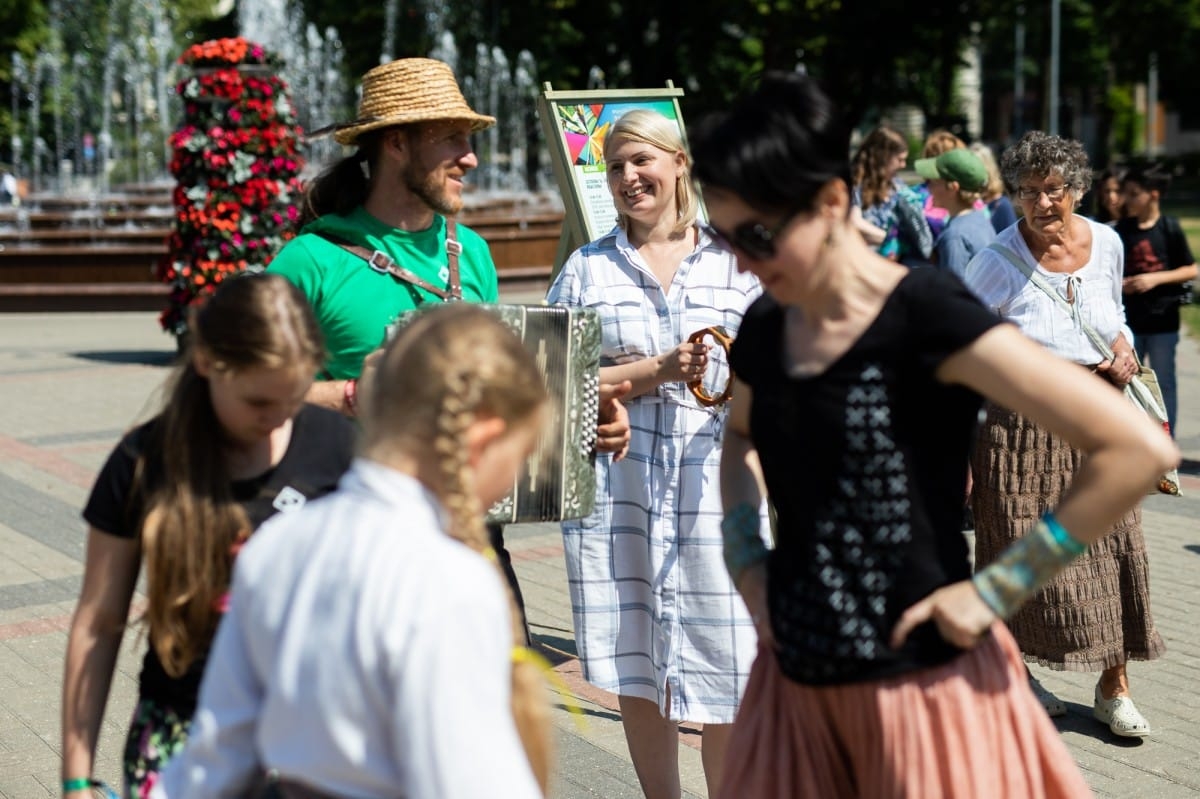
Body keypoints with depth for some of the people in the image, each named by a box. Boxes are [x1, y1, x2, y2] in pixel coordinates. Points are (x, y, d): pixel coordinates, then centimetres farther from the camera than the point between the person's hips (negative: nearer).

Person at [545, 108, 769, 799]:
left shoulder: (737, 264, 7)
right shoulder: (588, 268, 8)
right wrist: (658, 370, -12)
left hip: (719, 485, -1)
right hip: (619, 488, 1)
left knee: (730, 676, -2)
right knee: (638, 671, 8)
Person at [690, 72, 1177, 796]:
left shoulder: (925, 315, -17)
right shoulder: (765, 331, 2)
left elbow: (1140, 449, -21)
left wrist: (999, 590, -15)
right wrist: (744, 556, 10)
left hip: (924, 687, -6)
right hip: (796, 681, 6)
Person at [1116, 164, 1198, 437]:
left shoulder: (1169, 228, -8)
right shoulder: (1122, 229, 2)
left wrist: (1156, 278, -16)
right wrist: (1119, 283, -12)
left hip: (1162, 320, -3)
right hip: (1129, 319, 3)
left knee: (1164, 383, 6)